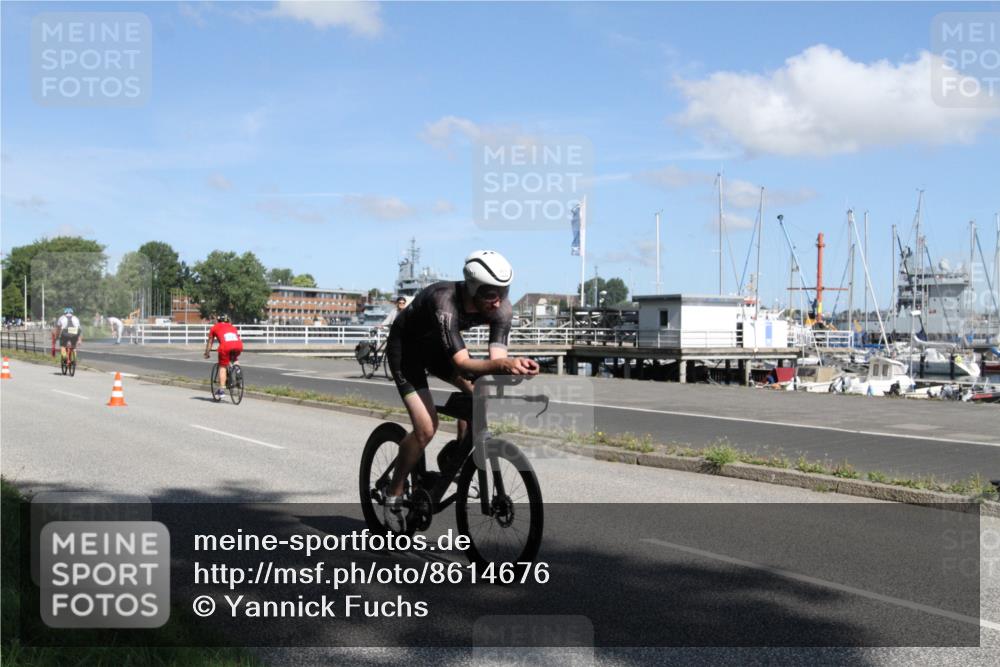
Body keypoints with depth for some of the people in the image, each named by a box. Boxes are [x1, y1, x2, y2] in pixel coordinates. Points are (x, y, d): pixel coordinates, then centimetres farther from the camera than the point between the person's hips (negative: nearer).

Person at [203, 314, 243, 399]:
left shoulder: (215, 327, 28)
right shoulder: (232, 327, 36)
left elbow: (209, 342, 32)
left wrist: (206, 354, 44)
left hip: (225, 346, -3)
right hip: (239, 345, 3)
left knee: (222, 367, 7)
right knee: (234, 360, 33)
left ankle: (222, 389, 0)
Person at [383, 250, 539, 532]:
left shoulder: (501, 308, -23)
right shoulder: (445, 302, -40)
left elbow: (496, 357, -28)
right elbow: (462, 364, -47)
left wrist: (516, 366, -50)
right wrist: (502, 364, -64)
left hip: (437, 346, 6)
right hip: (405, 347, -6)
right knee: (426, 428, -17)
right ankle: (393, 495, 3)